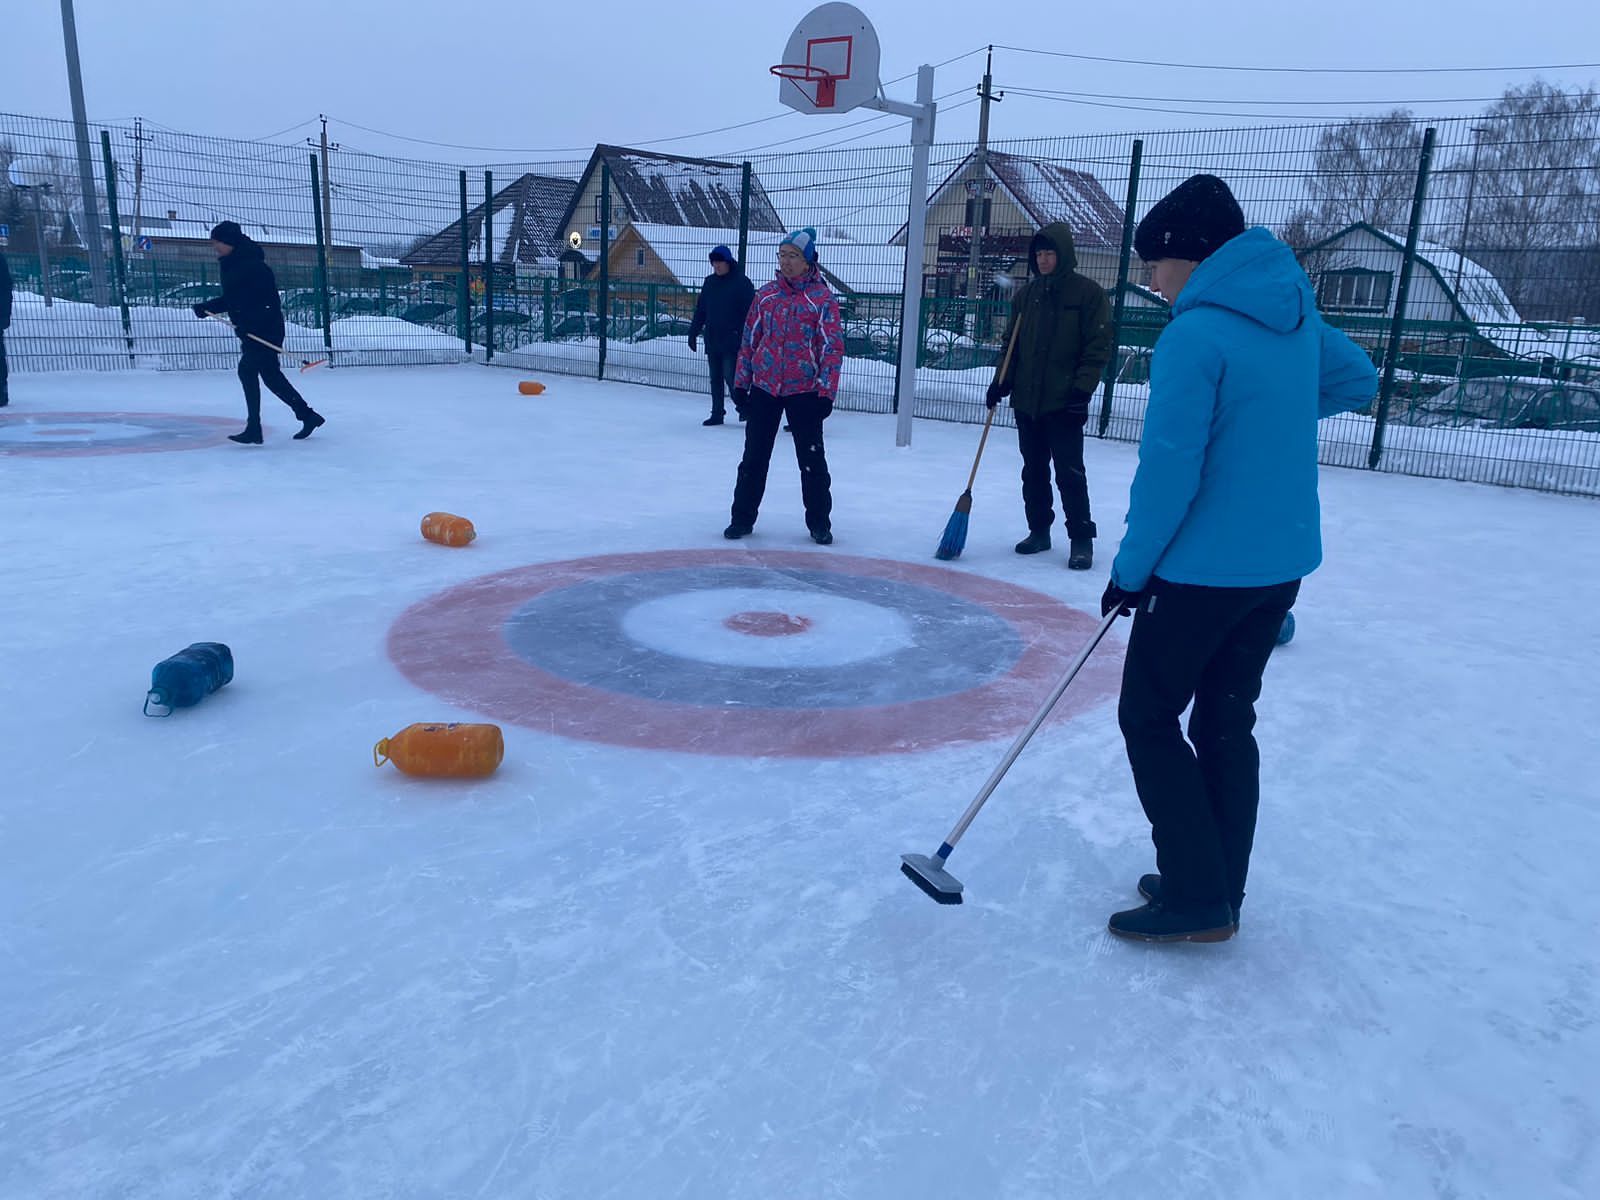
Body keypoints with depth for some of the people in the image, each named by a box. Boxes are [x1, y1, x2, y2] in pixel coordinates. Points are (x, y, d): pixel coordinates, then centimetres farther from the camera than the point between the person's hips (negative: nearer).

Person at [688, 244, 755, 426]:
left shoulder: (741, 283, -6)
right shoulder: (710, 282, 13)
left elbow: (750, 312, -8)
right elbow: (700, 309, 18)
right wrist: (693, 332, 15)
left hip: (732, 341, -6)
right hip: (712, 340, 6)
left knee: (730, 376, -9)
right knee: (715, 378, 9)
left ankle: (743, 407, 11)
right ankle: (717, 413, 16)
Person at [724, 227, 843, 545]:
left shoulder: (823, 298, -6)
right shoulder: (767, 294, 6)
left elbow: (833, 346, -8)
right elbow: (750, 338, 11)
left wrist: (826, 392, -12)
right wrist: (741, 381, 9)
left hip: (804, 391, -3)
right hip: (763, 388, 4)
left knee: (812, 459, 4)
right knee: (754, 457, 9)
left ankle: (819, 522, 17)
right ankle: (743, 517, 19)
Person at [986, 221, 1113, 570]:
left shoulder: (1088, 292, -5)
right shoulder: (1027, 294, 11)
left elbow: (1098, 346, -8)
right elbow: (1012, 343, 16)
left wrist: (1082, 388, -14)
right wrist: (1002, 381, 5)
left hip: (1064, 402, -5)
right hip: (1026, 400, 6)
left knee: (1070, 472, -5)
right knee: (1033, 470, 12)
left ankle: (1081, 540, 2)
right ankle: (1039, 531, 23)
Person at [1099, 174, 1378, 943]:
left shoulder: (1195, 335, -18)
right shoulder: (1296, 315, 8)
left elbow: (1168, 472, -21)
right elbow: (1358, 380, 26)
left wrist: (1132, 568, -10)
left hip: (1207, 569, -8)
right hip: (1282, 563, 8)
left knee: (1148, 716, 5)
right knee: (1227, 721, 15)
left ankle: (1196, 899, 6)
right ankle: (1217, 891, 25)